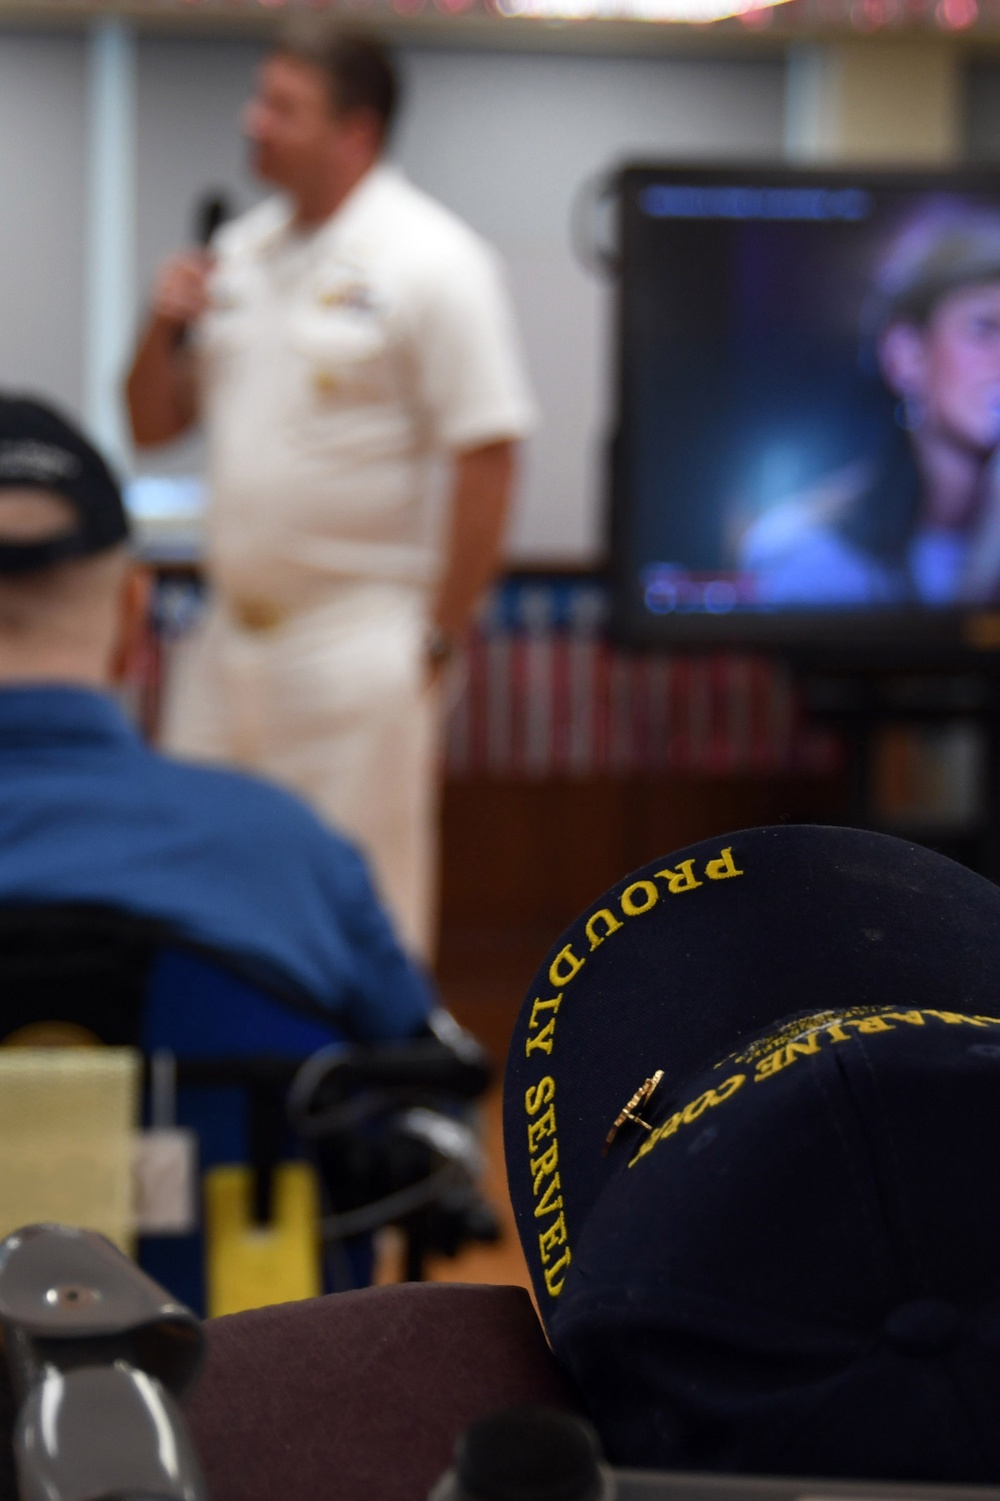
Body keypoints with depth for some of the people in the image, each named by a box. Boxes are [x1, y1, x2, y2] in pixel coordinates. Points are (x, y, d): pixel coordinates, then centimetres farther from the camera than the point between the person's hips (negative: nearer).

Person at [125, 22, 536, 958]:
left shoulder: (431, 263, -9)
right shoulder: (240, 252, 12)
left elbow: (486, 458, -14)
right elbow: (153, 425, 19)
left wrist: (437, 637, -14)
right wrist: (165, 330, -1)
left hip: (358, 638, -7)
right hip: (230, 635, 7)